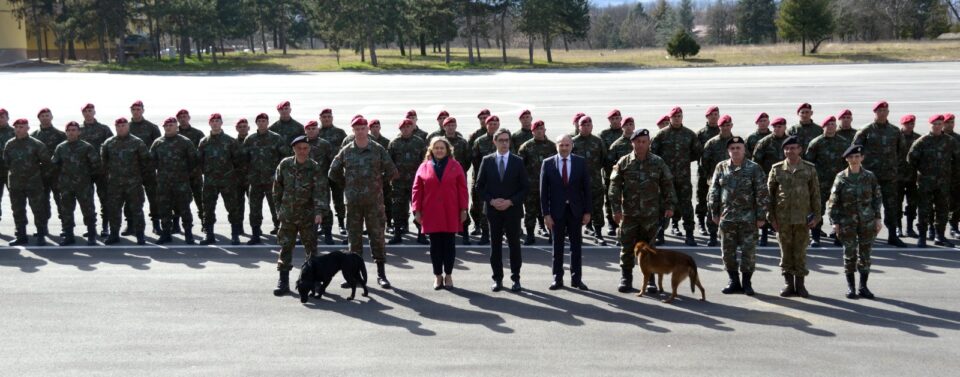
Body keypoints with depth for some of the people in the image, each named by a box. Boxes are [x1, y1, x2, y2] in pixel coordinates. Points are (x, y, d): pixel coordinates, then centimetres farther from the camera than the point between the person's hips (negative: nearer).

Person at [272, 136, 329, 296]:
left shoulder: (314, 168, -8)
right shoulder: (285, 165, 0)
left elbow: (321, 191, -16)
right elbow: (278, 185, 12)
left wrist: (319, 211, -28)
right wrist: (279, 204, 11)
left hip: (308, 215, -2)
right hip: (287, 215, 2)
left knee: (311, 247, 6)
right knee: (285, 247, 3)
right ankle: (283, 281, 8)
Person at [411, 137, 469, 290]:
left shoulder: (455, 166, 3)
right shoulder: (424, 167, 4)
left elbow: (462, 189, 2)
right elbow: (417, 190, 4)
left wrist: (463, 209, -3)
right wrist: (416, 210, -1)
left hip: (451, 213, 0)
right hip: (431, 213, 1)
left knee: (449, 244, 4)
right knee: (435, 245, 5)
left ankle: (448, 275, 14)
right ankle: (437, 275, 13)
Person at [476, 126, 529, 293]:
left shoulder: (518, 161, 0)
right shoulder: (487, 160, 3)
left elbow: (525, 187, 0)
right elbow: (480, 185, 5)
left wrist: (511, 201, -11)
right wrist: (491, 200, -9)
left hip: (512, 209, -1)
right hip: (493, 210, 1)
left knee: (514, 244, 3)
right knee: (495, 245, 6)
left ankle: (516, 278, 11)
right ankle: (497, 278, 14)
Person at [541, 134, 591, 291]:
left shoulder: (580, 162, 1)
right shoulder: (547, 163, -2)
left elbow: (586, 188, 2)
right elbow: (543, 191, -2)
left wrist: (587, 211, -2)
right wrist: (546, 214, -7)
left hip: (575, 210, 1)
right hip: (556, 210, -1)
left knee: (576, 245, 7)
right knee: (557, 246, 6)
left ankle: (576, 279, 15)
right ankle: (557, 279, 14)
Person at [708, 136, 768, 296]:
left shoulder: (754, 168, -4)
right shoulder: (721, 167, 5)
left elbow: (762, 194, -4)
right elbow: (713, 191, 9)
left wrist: (761, 216, -7)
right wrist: (714, 212, 5)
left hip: (748, 218, -3)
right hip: (726, 217, 3)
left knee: (748, 250, 2)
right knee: (727, 251, 8)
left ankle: (747, 282, 14)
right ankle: (733, 281, 21)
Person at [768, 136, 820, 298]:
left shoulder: (809, 169, 3)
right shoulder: (776, 169, 3)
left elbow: (815, 194, 5)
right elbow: (769, 193, 4)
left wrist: (816, 216, 0)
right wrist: (771, 216, 0)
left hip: (803, 218, 0)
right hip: (782, 219, 1)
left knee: (800, 252, 5)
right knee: (786, 251, 6)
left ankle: (800, 283, 15)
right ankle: (788, 283, 15)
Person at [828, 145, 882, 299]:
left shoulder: (870, 176, 2)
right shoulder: (841, 178, -3)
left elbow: (877, 198, 8)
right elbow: (833, 201, -2)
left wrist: (878, 218, 4)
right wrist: (834, 222, -7)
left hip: (867, 221, 1)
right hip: (847, 221, -1)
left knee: (865, 253, 5)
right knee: (849, 253, 2)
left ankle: (863, 286, 15)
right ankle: (850, 286, 12)